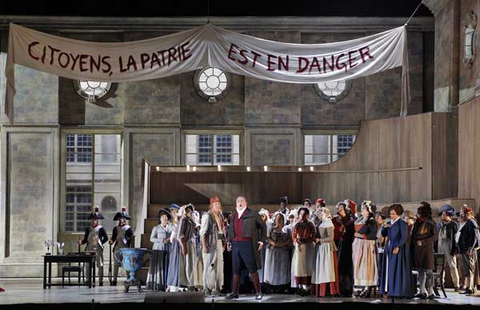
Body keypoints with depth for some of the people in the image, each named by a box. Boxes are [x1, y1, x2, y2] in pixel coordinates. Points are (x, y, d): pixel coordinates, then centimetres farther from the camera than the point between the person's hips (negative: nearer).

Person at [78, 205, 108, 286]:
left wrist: (100, 243, -3)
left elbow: (106, 238, 6)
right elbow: (85, 239, 10)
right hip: (89, 249, 3)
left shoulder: (100, 229, -1)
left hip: (98, 249, -3)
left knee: (100, 265, -1)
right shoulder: (88, 229, 9)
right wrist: (81, 242, -8)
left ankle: (100, 281, 4)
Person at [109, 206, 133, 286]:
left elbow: (131, 239, -1)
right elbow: (113, 237, 10)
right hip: (117, 248, 3)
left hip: (126, 248, -3)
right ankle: (114, 280, 5)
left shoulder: (128, 229, 0)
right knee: (116, 264, 2)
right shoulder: (116, 228, 10)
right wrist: (112, 241, -10)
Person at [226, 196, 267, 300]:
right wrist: (229, 241, 13)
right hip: (235, 245, 5)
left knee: (252, 269, -4)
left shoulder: (252, 214, 1)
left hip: (248, 244, -5)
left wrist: (262, 241, 0)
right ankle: (234, 292, 14)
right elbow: (230, 230, 26)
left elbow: (263, 226, 5)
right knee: (236, 270, 8)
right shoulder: (233, 216, 16)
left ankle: (258, 292, 1)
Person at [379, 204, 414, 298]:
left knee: (398, 271, -7)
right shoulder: (389, 223, 14)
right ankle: (389, 290, 8)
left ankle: (399, 291, -5)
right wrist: (384, 227, -3)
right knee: (389, 271, 6)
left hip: (399, 249, -8)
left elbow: (404, 237, -14)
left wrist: (398, 247, -21)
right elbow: (384, 234, 16)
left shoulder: (402, 223, -8)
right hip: (389, 248, 8)